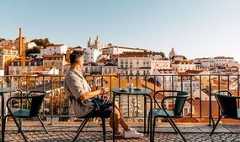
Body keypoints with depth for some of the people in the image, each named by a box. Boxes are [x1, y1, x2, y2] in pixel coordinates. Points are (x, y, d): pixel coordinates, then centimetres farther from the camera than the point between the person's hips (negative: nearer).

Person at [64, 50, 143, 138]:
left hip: (89, 102, 10)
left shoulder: (76, 73, 13)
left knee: (115, 107, 7)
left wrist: (99, 92, 3)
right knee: (115, 112, -15)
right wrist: (98, 91, -17)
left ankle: (127, 130, 15)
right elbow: (82, 96, -29)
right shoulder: (72, 76, -20)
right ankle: (117, 133, 13)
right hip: (84, 108, -10)